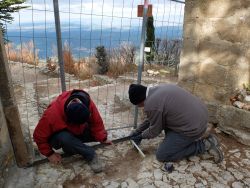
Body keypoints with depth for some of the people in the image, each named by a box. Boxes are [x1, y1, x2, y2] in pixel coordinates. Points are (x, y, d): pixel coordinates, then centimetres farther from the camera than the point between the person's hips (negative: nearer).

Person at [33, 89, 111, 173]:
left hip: (79, 131, 4)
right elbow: (39, 136, -22)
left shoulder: (88, 102, -29)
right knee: (64, 138, -39)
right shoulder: (52, 113, -36)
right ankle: (90, 155, -20)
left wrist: (103, 138, -17)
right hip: (60, 135, -4)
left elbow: (96, 122, -15)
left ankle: (73, 147, 0)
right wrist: (50, 153, -15)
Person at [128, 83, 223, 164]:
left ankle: (203, 145, 2)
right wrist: (137, 131, 24)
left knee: (161, 155, 0)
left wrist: (141, 136, 14)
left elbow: (154, 131, -4)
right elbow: (151, 118, 20)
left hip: (193, 127, -9)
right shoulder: (158, 88, 8)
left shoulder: (151, 105, -21)